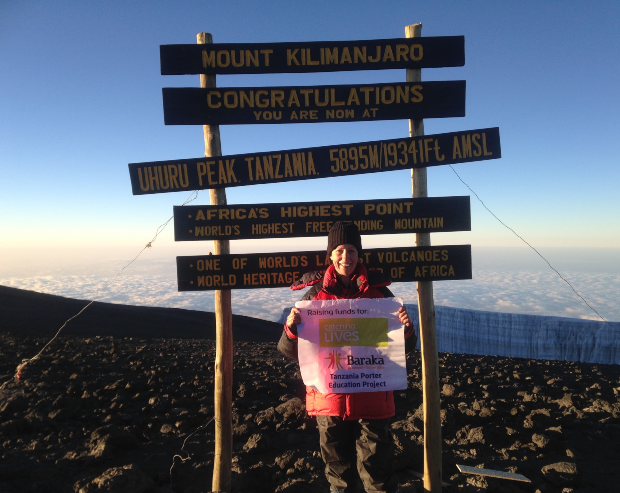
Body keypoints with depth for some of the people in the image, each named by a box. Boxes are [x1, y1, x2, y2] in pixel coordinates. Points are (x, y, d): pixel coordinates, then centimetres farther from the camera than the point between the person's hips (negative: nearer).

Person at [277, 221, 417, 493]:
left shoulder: (378, 290, -2)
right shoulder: (316, 293, -2)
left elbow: (405, 347, 4)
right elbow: (289, 350, 0)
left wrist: (407, 327, -18)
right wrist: (291, 328, -21)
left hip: (371, 397, -1)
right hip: (329, 397, 1)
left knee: (377, 469, 9)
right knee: (337, 467, 18)